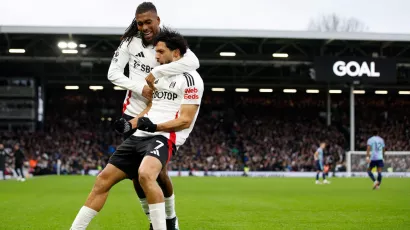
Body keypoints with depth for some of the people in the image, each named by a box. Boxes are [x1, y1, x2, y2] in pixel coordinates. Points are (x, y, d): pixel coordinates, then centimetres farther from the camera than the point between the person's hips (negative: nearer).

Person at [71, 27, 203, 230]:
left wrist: (155, 126, -25)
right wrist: (130, 124, 8)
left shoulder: (190, 79, -5)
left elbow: (185, 120, -12)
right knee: (103, 180, 4)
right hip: (139, 136, 8)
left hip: (164, 137, -8)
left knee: (145, 175, -37)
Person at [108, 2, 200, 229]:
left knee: (159, 172, -5)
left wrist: (156, 72, -29)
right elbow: (113, 73, -2)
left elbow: (193, 62, -31)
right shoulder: (130, 41, -2)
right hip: (133, 114, 3)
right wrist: (140, 87, -17)